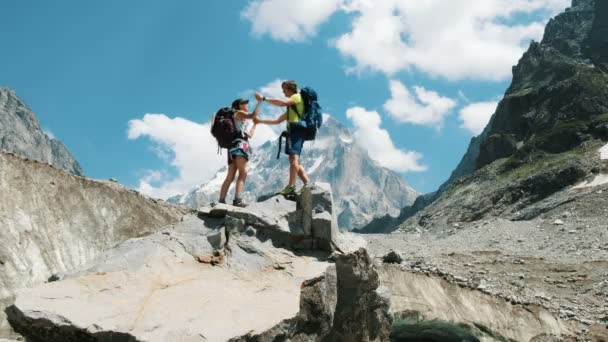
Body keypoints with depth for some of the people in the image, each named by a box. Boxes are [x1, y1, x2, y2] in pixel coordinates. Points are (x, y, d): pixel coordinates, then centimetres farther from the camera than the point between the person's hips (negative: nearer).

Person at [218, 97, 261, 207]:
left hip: (233, 147, 9)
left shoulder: (241, 120, 34)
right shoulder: (239, 113, 10)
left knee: (230, 176, 2)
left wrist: (255, 124, 48)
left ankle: (221, 201, -6)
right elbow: (253, 115, -10)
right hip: (239, 145, -9)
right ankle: (237, 200, -33)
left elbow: (250, 135, 36)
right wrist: (260, 101, -2)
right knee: (243, 173, -19)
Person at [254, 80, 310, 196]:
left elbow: (282, 102, -14)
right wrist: (260, 121, 26)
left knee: (293, 157, -22)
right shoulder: (291, 106, 34)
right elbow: (277, 121, 32)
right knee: (295, 160, 8)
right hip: (294, 130, 10)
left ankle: (291, 186, -33)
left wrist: (264, 98, -10)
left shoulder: (298, 96, 6)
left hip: (296, 129, -10)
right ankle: (308, 184, 2)